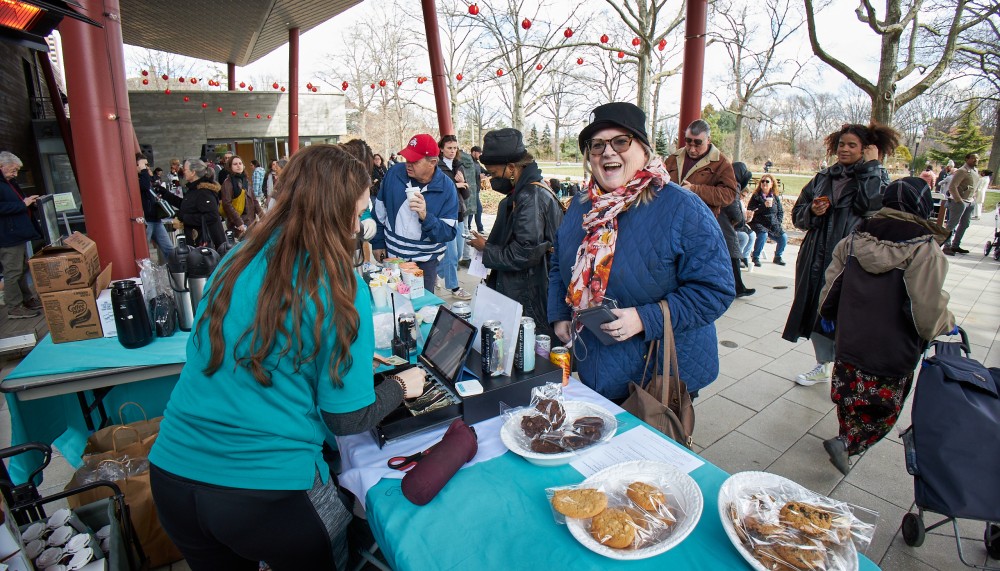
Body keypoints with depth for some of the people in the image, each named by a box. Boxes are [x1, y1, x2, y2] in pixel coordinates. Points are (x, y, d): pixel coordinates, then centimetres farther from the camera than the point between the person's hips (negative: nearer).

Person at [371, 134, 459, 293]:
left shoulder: (447, 188, -15)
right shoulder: (394, 173, -8)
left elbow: (450, 232, -17)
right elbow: (380, 211, 5)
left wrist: (425, 216, -32)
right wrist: (378, 242, 8)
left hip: (425, 262, -2)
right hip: (391, 256, 3)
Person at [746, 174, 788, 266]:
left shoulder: (775, 197, 13)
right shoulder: (756, 196, 1)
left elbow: (781, 211, 17)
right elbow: (750, 210, -11)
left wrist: (778, 223, 3)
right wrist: (764, 205, -20)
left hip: (773, 225, 4)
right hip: (759, 223, -4)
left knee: (784, 238, -15)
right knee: (763, 235, -34)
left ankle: (777, 257, 13)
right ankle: (755, 258, -18)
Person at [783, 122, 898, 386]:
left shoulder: (874, 179, 0)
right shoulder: (822, 178, 12)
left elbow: (873, 204, -22)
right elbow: (797, 214, 14)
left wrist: (871, 165, -13)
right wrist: (812, 211, -8)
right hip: (816, 258, 5)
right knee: (815, 311, 12)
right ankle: (823, 366, 30)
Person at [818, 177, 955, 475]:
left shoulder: (853, 240, -3)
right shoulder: (924, 250, -16)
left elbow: (830, 288, 4)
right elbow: (929, 315, -17)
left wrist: (827, 316, 21)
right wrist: (948, 323, 5)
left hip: (849, 345, 4)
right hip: (893, 354, -4)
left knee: (850, 401, 21)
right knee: (884, 409, 12)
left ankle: (847, 439, 35)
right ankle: (847, 444, 0)